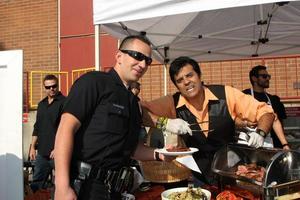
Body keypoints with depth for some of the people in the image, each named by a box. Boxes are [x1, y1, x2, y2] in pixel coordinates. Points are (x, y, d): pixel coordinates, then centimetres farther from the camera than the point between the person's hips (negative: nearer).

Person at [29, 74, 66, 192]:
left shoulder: (64, 102, -7)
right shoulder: (41, 104, 14)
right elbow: (37, 127, 20)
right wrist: (32, 147, 16)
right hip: (42, 152, 7)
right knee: (36, 184, 13)